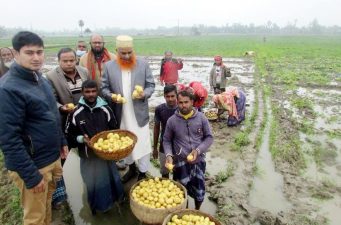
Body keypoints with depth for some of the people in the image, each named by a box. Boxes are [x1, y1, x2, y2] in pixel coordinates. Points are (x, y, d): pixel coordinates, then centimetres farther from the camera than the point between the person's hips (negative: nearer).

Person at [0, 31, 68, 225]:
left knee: (47, 205, 25)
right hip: (32, 165, -7)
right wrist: (31, 175, -20)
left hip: (52, 157, 7)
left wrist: (62, 142, 15)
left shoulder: (41, 79, 6)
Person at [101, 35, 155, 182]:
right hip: (121, 115, 3)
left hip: (139, 114, -2)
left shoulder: (143, 64, -3)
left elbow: (151, 85, -1)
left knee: (142, 145, 5)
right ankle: (132, 169, 42)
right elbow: (104, 87, 4)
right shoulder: (109, 66, -1)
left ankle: (143, 174, 23)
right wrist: (111, 96, -17)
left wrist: (144, 94, -21)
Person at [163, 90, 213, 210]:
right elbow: (166, 140, 3)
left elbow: (209, 137, -1)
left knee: (199, 191, 15)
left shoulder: (201, 118, -7)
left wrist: (198, 150, -15)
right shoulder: (172, 120, -7)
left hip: (198, 161, 1)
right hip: (180, 163, 0)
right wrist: (169, 155, -13)